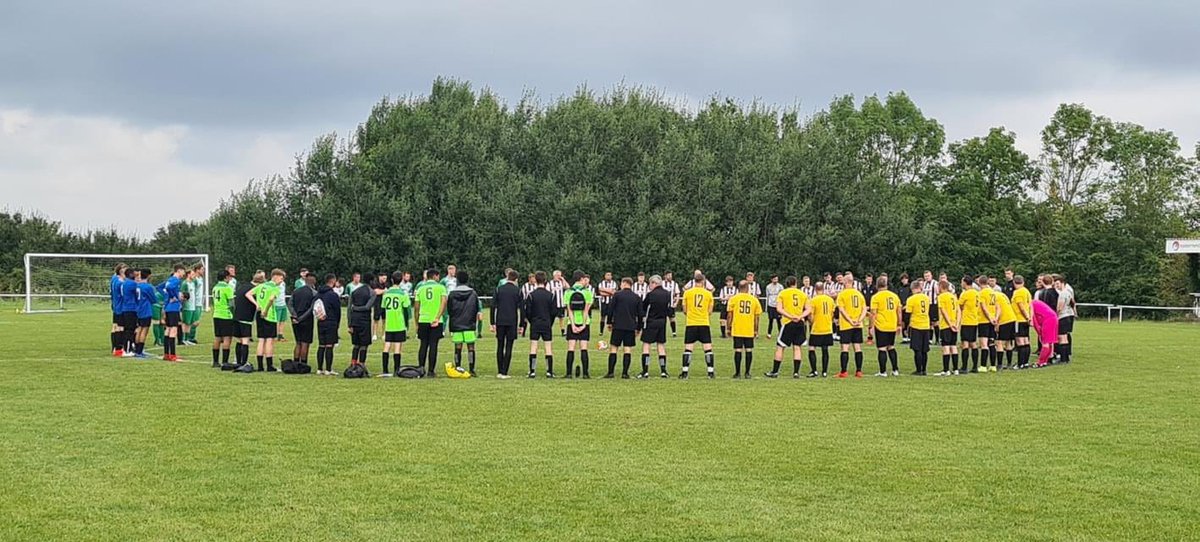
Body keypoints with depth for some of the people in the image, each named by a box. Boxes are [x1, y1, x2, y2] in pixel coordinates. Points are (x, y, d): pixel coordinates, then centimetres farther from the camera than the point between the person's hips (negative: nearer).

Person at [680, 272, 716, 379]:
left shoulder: (687, 293, -1)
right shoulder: (708, 294, 1)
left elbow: (684, 310, 5)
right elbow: (710, 312, 6)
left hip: (691, 323, 0)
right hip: (704, 323, 0)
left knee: (688, 349, 1)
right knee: (708, 348, 3)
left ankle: (685, 372, -1)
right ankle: (711, 372, 2)